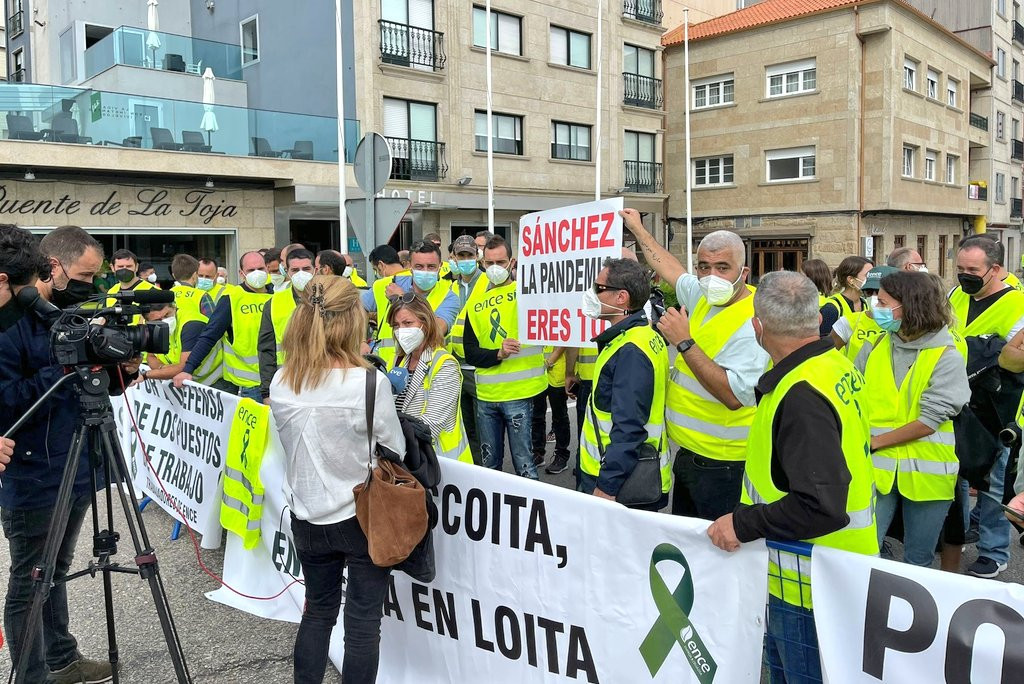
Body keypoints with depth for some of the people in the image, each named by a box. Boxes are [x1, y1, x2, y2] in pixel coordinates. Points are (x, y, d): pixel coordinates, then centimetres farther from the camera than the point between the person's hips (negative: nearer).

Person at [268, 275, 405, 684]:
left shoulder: (281, 383, -8)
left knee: (318, 611, 22)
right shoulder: (370, 382, -21)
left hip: (307, 519, 4)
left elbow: (296, 444, 6)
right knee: (363, 620, 10)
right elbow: (395, 452, -8)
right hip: (364, 517, -4)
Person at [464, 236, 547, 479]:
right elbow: (470, 351, 6)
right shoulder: (476, 302, 10)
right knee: (489, 463, 17)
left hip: (519, 393, -5)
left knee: (523, 462, 1)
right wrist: (498, 354, -11)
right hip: (486, 394, 5)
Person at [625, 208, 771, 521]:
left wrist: (684, 343, -29)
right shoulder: (704, 296, 5)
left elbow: (734, 396, -30)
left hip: (719, 463, -9)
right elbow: (671, 269, 25)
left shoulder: (752, 321, -20)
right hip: (687, 452, 9)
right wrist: (638, 229, 34)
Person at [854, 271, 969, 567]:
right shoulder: (875, 345, 3)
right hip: (876, 466, 2)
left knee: (918, 562, 13)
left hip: (924, 472, -2)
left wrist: (875, 441, -13)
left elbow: (930, 420, -14)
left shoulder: (947, 356, -9)